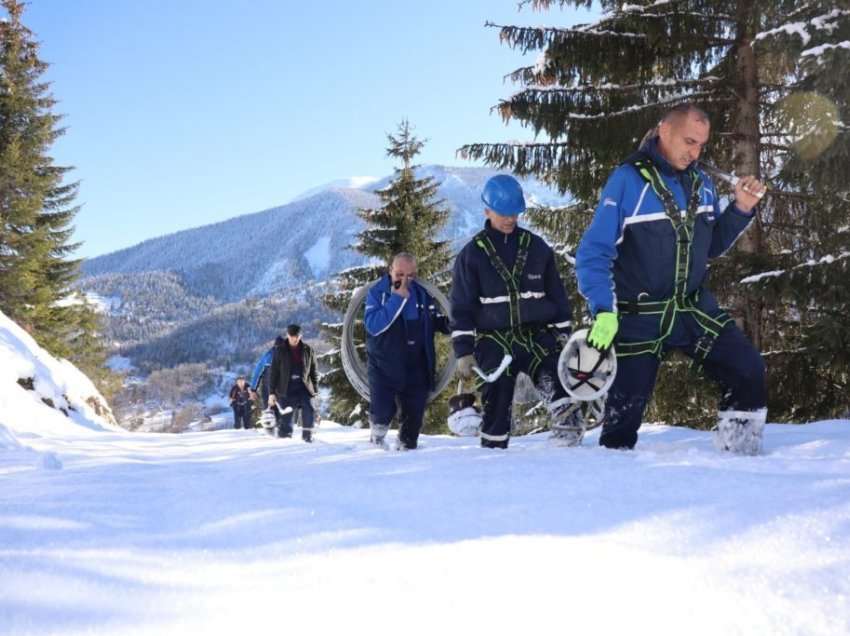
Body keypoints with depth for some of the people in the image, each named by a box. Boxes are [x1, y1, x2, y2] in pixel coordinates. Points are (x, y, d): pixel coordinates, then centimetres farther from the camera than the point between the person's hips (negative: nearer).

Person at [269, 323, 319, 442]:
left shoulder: (307, 350, 5)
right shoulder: (280, 351, 1)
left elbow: (313, 370, 12)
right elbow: (273, 372, 3)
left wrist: (315, 388, 8)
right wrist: (272, 392, 0)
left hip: (304, 387, 1)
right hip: (287, 388, -1)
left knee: (308, 410, -16)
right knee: (286, 415, -4)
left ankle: (307, 435, -2)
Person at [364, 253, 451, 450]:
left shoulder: (421, 293, 2)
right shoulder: (377, 292, -8)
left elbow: (437, 321, 14)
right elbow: (373, 325, -23)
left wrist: (449, 324, -9)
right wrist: (396, 298, -26)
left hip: (415, 366, 4)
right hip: (383, 365, -3)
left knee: (414, 413, 6)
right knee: (383, 411, -10)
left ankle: (406, 447, 26)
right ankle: (377, 436, 22)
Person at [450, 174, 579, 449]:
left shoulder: (536, 247, 9)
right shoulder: (472, 253, 2)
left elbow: (556, 293, 15)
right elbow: (462, 307, 2)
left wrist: (563, 333, 11)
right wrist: (464, 351, -4)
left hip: (536, 333, 2)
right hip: (493, 339, -1)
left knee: (553, 376, -22)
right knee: (497, 398, -1)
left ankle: (568, 425, -26)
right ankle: (493, 447, 10)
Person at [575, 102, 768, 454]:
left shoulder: (701, 183, 5)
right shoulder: (627, 180, -13)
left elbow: (710, 246, 15)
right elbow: (593, 252, -14)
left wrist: (740, 209, 0)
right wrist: (603, 311, -24)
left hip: (694, 308, 5)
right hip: (639, 316, -5)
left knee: (749, 371, -4)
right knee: (624, 410, -1)